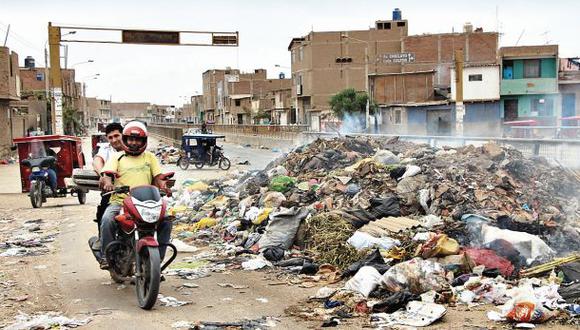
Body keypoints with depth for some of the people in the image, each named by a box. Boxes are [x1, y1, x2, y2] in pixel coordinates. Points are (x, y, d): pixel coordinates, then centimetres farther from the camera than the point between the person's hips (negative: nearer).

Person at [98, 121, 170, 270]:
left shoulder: (150, 157, 19)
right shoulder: (117, 157, 13)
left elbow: (158, 177, 9)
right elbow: (106, 174, -2)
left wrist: (163, 187, -13)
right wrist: (107, 182, -25)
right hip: (120, 201, -1)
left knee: (165, 222, -21)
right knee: (107, 220, -32)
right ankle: (106, 256, -17)